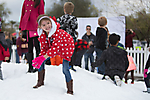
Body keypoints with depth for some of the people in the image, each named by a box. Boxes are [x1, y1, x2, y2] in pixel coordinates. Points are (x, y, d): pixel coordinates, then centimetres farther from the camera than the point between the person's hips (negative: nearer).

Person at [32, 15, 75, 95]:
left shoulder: (57, 32, -36)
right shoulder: (43, 36, -16)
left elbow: (55, 47, -41)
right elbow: (44, 48, -8)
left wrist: (43, 57, -47)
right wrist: (41, 57, -26)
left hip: (66, 47, -6)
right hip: (52, 48, 6)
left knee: (65, 69, -16)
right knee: (40, 60, -4)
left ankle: (70, 89, 3)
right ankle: (40, 82, 15)